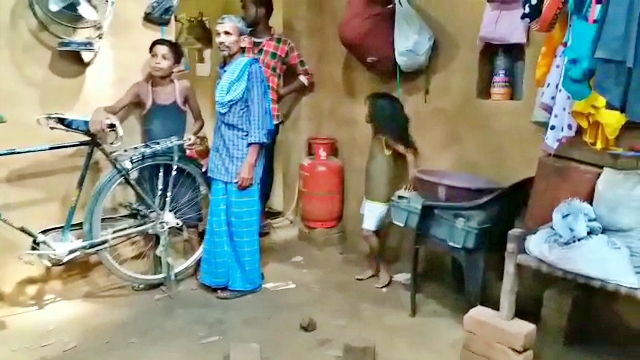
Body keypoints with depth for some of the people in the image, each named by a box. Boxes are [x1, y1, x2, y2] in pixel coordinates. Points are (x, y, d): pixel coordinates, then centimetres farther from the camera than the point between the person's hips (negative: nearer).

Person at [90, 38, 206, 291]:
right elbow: (114, 108, -17)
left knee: (189, 219, 3)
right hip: (150, 163, 1)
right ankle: (157, 272, 23)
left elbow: (199, 120, 9)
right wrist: (100, 113, -39)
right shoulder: (141, 89, -2)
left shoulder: (183, 88, -1)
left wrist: (192, 134, -12)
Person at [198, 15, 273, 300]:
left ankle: (245, 280, 13)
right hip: (222, 160, 8)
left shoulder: (252, 69, -9)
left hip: (241, 160, -8)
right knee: (220, 220, 13)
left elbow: (258, 122, -14)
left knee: (241, 221, 1)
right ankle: (223, 274, 26)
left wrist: (250, 164, -19)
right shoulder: (225, 72, 14)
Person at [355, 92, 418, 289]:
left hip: (381, 194, -9)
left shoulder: (386, 136, -19)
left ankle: (385, 269, 7)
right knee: (371, 232, 15)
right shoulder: (378, 134, 8)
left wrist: (411, 177, -31)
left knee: (368, 232, -7)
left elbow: (409, 152, -25)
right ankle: (373, 267, 27)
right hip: (371, 191, 9)